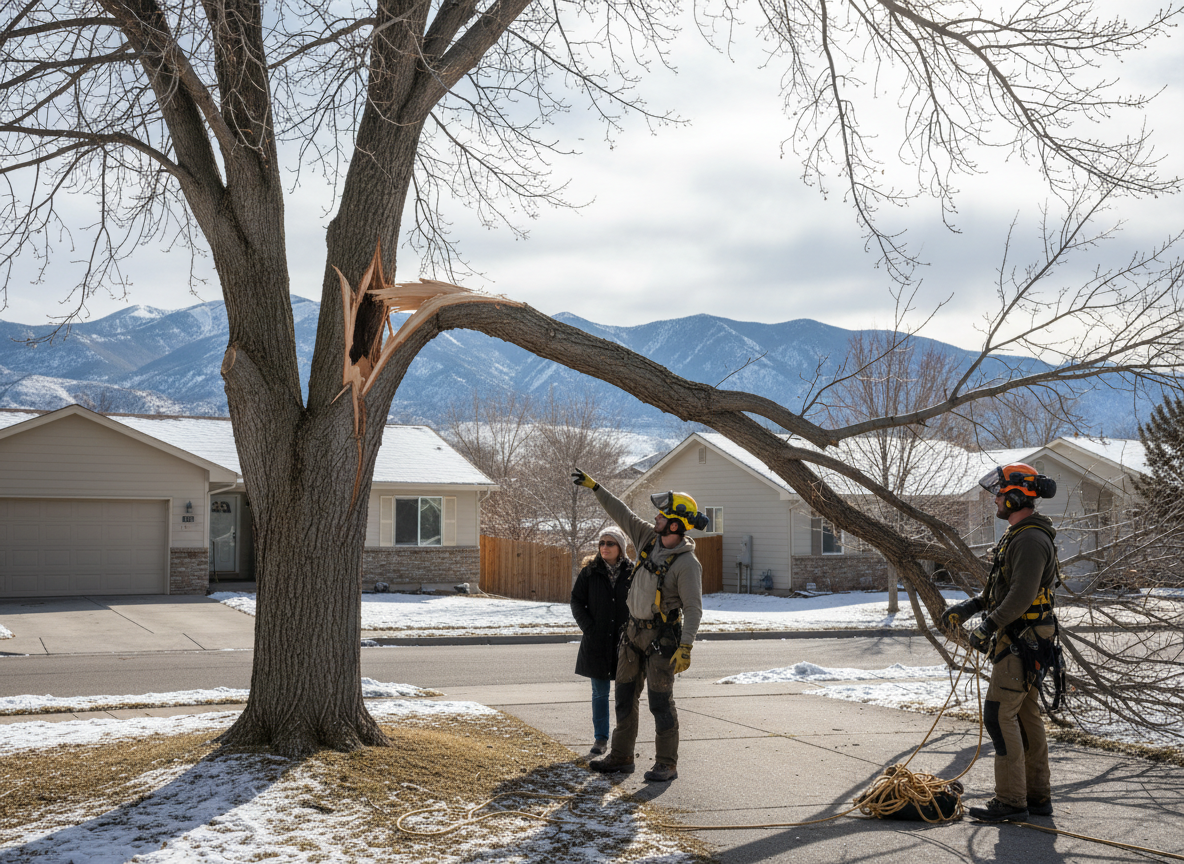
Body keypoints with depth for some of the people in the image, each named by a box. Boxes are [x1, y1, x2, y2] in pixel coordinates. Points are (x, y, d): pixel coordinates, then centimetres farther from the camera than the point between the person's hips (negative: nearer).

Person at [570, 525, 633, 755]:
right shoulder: (590, 571, 0)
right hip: (597, 641, 1)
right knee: (600, 692, 8)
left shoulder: (633, 572, -1)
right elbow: (576, 601, 3)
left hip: (625, 641, -1)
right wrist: (588, 628, -7)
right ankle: (600, 737, 18)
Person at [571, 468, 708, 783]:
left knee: (660, 701, -4)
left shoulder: (687, 564, -19)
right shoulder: (649, 539, 1)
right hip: (635, 630, 8)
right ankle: (621, 757, 22)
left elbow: (693, 607, -20)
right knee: (625, 696, 12)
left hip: (662, 637, -8)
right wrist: (594, 487, 9)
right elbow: (622, 514, 9)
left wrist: (685, 647, -26)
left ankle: (667, 764, 6)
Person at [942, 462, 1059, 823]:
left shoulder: (1031, 540, -19)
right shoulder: (1019, 535, 16)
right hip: (1023, 641, 11)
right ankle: (1037, 796, 20)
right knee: (1026, 716, 13)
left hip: (1020, 643, -11)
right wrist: (970, 606, 16)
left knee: (999, 715, -9)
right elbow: (1003, 589, 23)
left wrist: (989, 626, -22)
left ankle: (1010, 801, -6)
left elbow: (1022, 595, -26)